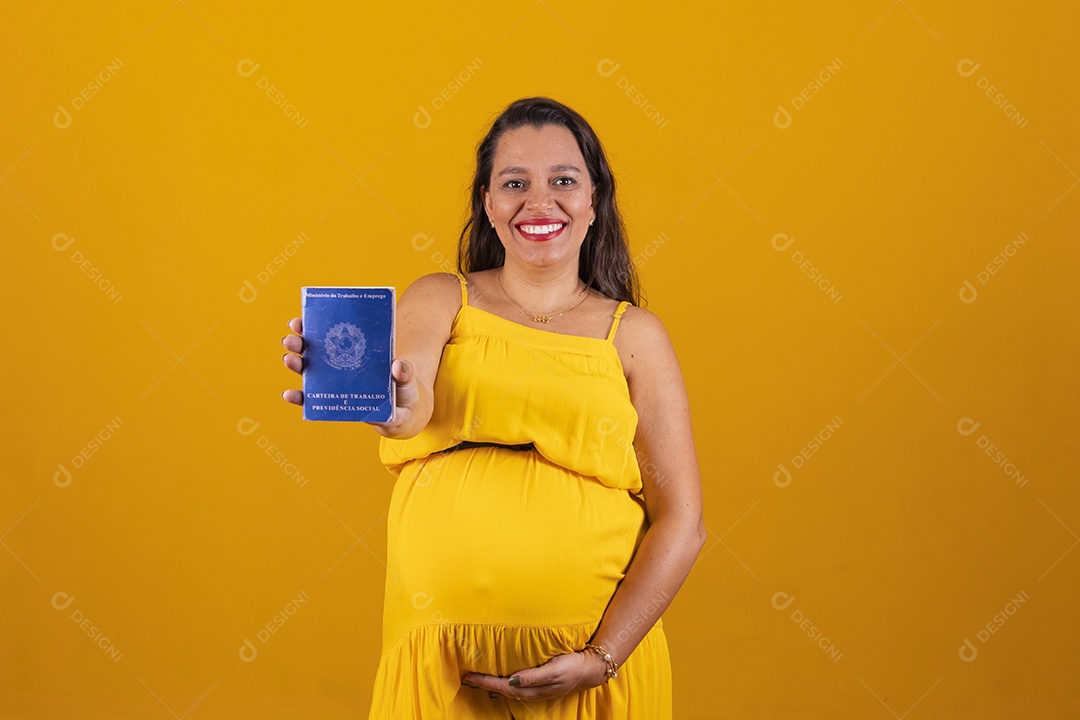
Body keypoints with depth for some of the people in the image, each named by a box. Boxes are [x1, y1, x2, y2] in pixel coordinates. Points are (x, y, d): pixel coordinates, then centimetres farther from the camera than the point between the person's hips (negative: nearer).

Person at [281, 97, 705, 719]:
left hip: (596, 651, 0)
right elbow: (411, 403, -17)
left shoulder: (634, 335, 2)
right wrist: (390, 401, -40)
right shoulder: (440, 300, 4)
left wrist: (601, 658, -11)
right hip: (443, 654, 0)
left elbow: (682, 524, -2)